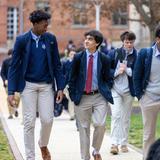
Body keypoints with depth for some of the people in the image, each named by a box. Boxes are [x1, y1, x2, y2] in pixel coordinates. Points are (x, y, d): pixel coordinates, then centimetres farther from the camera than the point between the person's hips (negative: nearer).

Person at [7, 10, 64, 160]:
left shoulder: (51, 39, 0)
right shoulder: (22, 40, -5)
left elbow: (57, 65, 5)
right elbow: (14, 66, -4)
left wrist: (60, 87, -1)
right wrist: (11, 91, -9)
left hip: (46, 85, 1)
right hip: (28, 85, -1)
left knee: (47, 119, -5)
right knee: (29, 122, -1)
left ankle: (43, 144, 26)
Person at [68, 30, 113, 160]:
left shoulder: (104, 59, 1)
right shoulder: (78, 57, 2)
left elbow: (108, 79, 9)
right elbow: (72, 78, 6)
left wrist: (105, 92, -2)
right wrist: (73, 96, 2)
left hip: (99, 96, -1)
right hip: (82, 97, 1)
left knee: (100, 124, -16)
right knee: (84, 128, 5)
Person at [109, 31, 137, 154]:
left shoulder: (137, 56, -3)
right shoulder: (114, 54, -1)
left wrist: (127, 69, -17)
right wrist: (117, 72, -15)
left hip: (128, 90, 1)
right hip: (115, 89, -1)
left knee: (126, 118, 10)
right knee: (116, 115, -12)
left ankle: (124, 144, 19)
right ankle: (114, 144, -13)